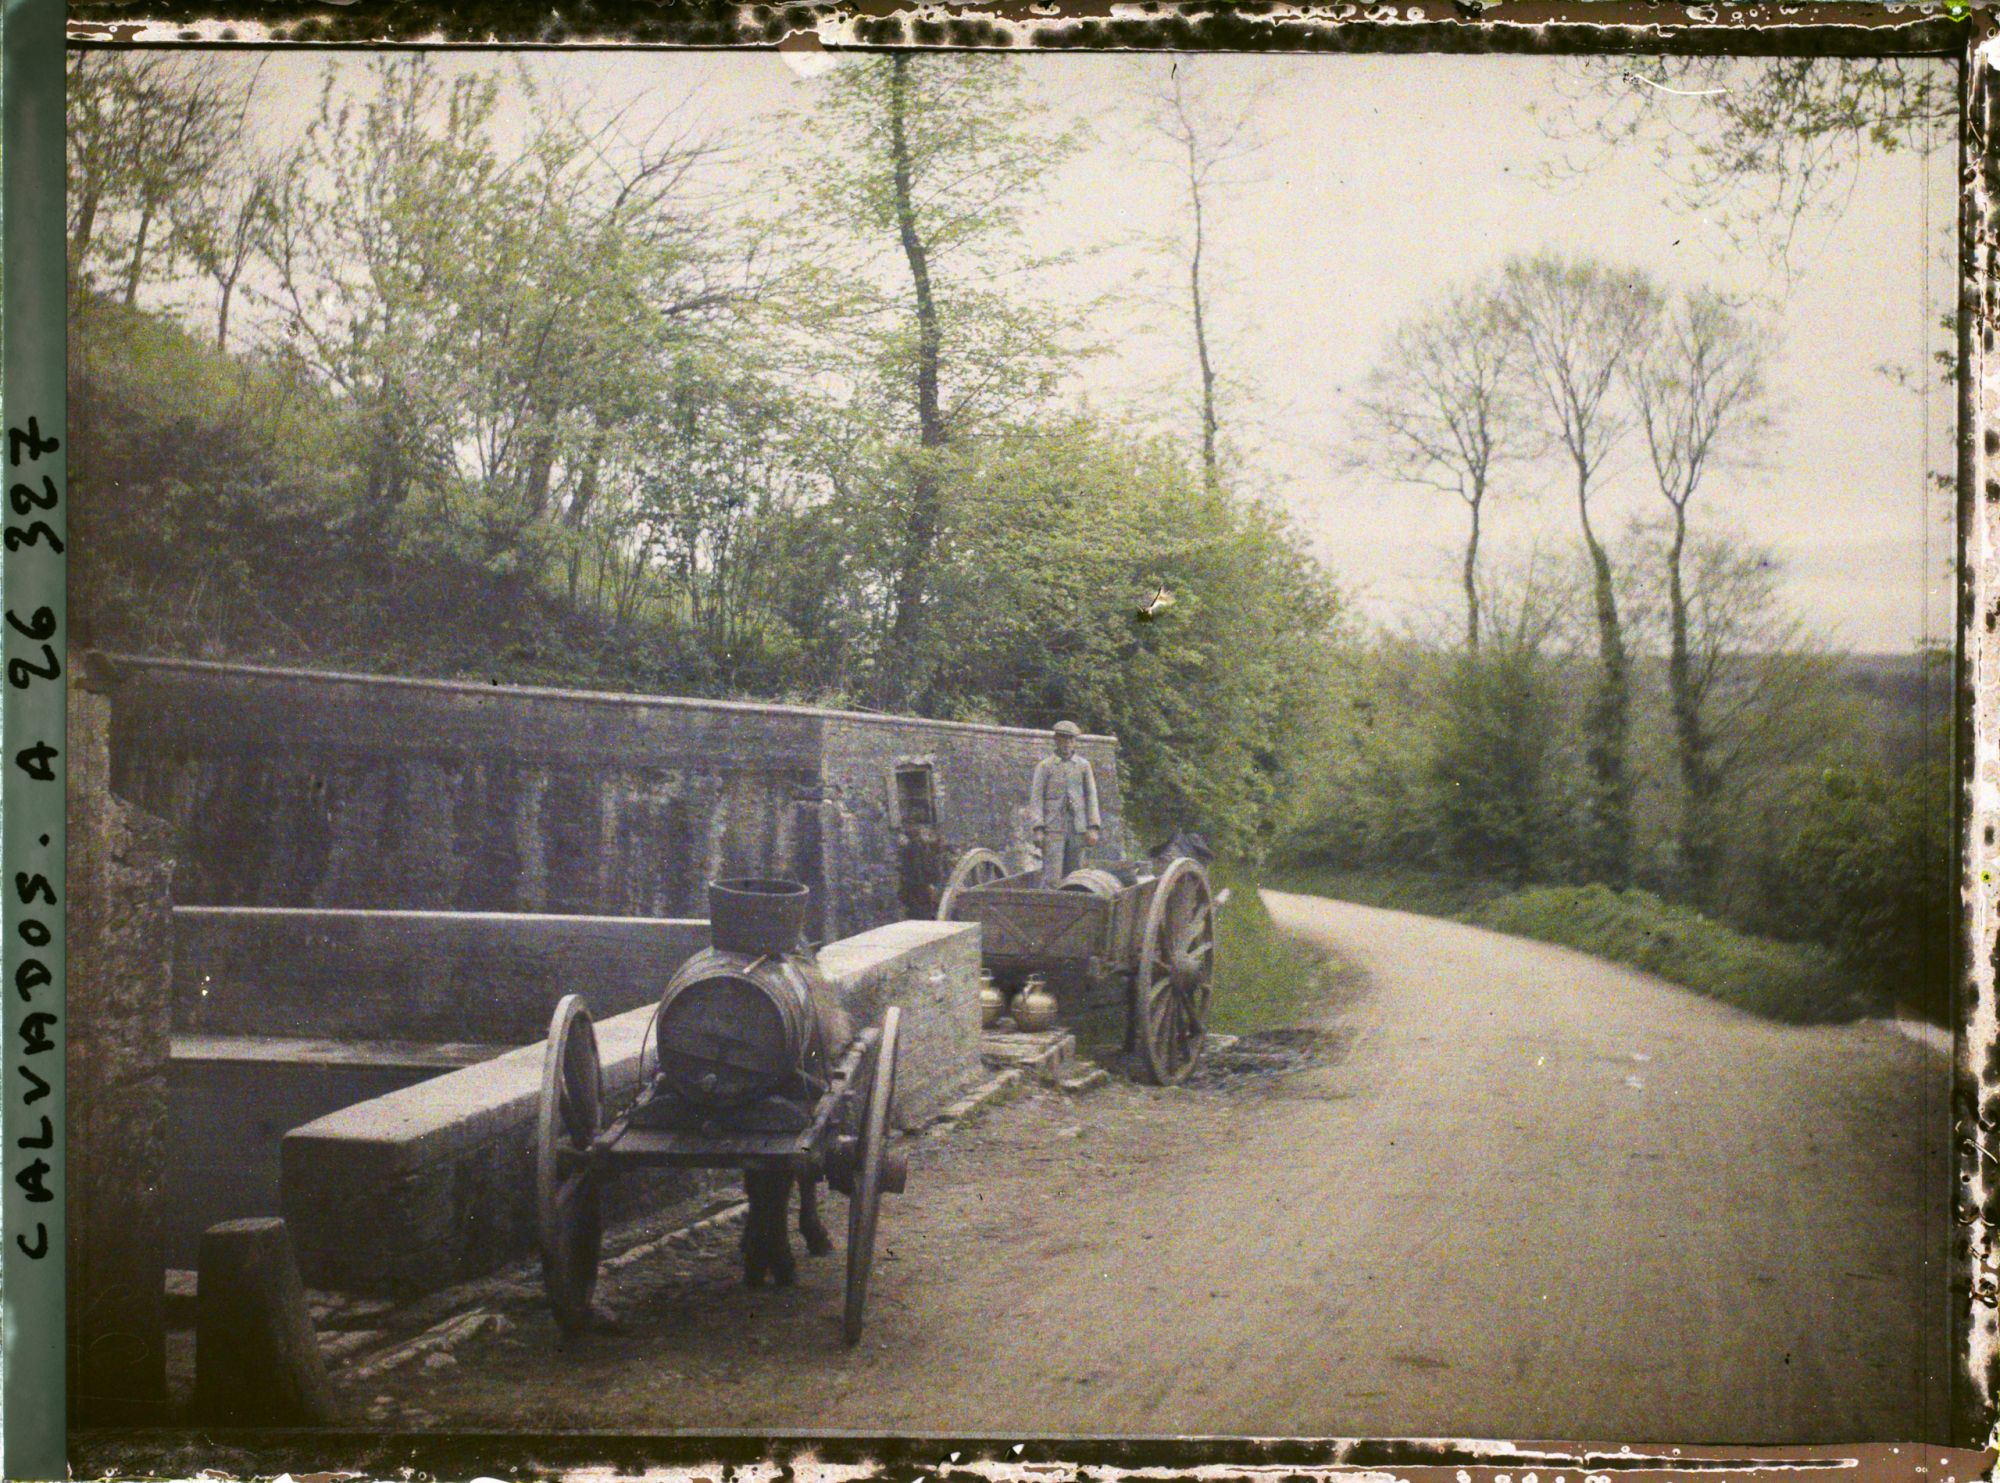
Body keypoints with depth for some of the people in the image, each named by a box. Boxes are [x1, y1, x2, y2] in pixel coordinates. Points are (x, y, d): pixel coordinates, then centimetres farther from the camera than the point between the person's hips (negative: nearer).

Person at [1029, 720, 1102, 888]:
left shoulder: (1084, 765, 11)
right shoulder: (1044, 766, 3)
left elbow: (1091, 797, 9)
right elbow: (1036, 799, -1)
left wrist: (1093, 828, 0)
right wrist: (1038, 829, -11)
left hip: (1077, 828, 3)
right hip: (1053, 829, -3)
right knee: (1052, 879, -12)